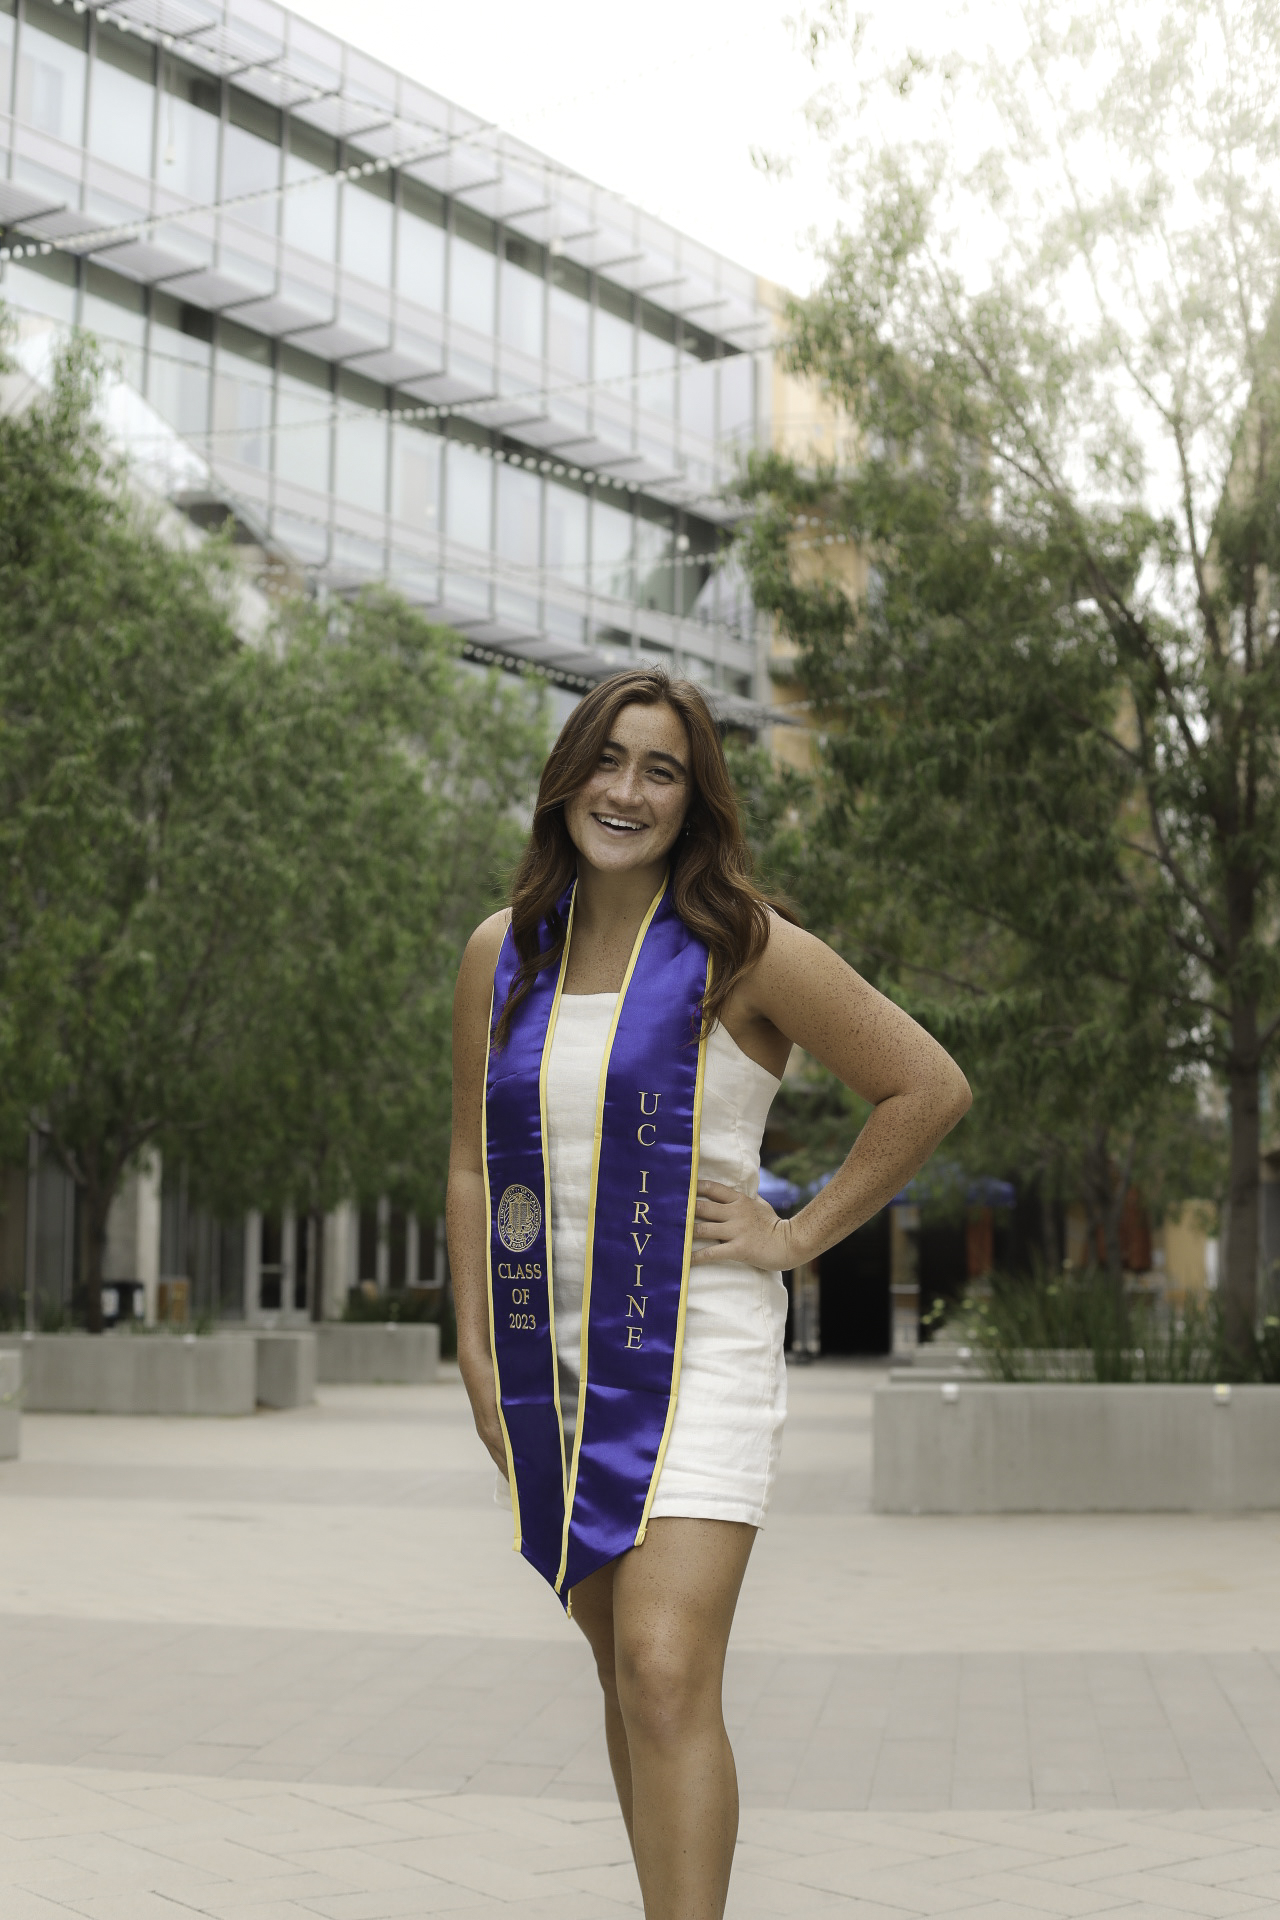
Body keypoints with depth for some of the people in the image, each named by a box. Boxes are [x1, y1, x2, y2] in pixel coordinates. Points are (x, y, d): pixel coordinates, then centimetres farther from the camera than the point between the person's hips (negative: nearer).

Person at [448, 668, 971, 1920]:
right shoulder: (502, 955, 7)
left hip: (696, 1350, -5)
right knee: (625, 1675, 13)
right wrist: (477, 1353, 7)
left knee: (666, 1673, -16)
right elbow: (473, 1163, 12)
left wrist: (801, 1233, -4)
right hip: (554, 1355, 5)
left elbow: (929, 1087, -2)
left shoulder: (741, 948, -7)